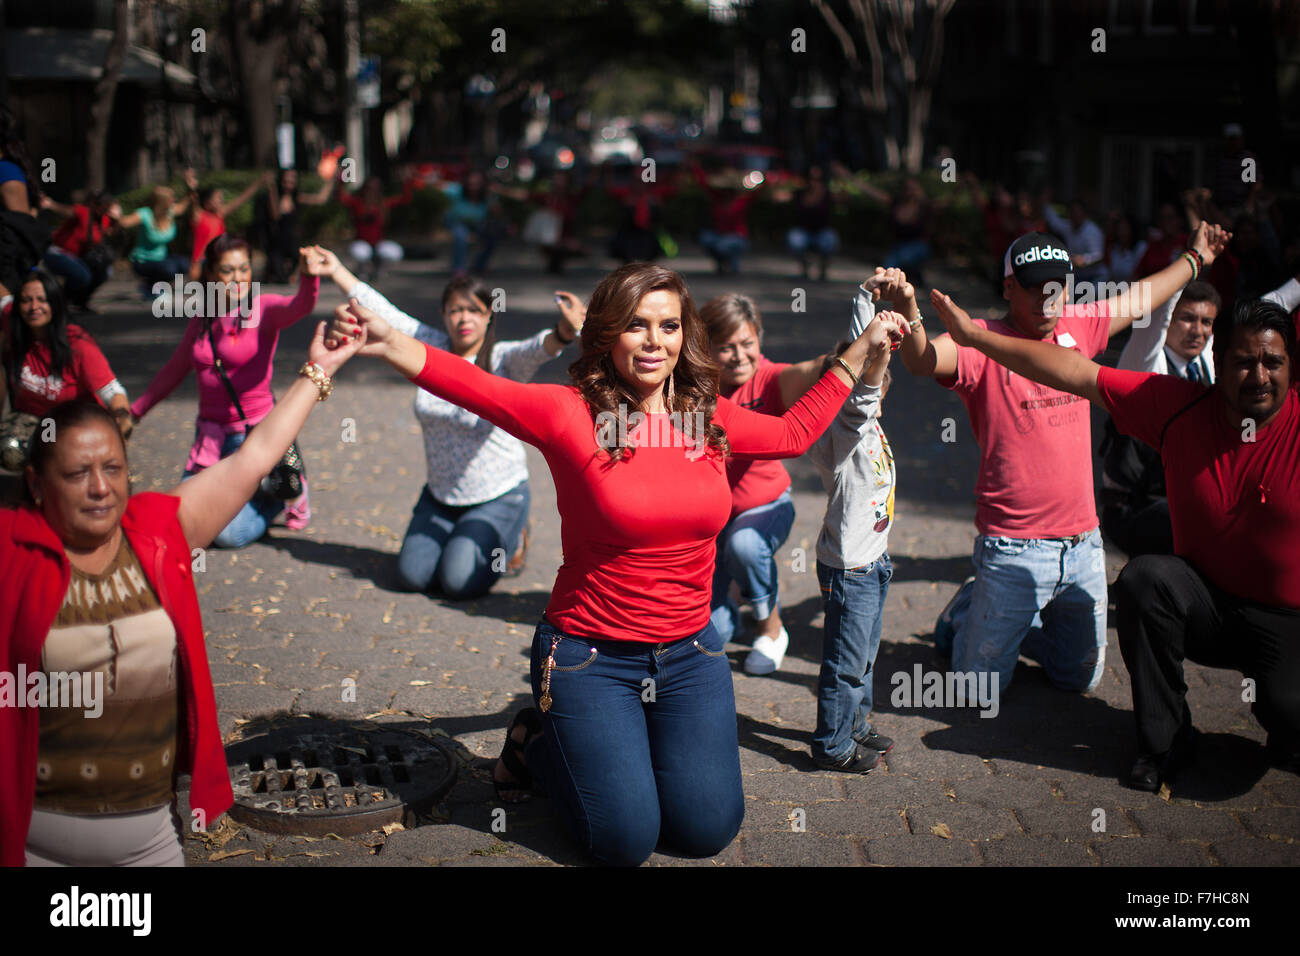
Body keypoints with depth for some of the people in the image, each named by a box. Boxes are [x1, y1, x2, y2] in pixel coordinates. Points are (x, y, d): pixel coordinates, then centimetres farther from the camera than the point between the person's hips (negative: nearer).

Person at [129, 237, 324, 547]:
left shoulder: (263, 309, -7)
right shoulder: (201, 320, 8)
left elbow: (299, 307, -30)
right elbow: (173, 371, 21)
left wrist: (309, 277, -52)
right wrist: (133, 411, 24)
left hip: (255, 431, -6)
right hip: (209, 433, 6)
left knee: (228, 532, -13)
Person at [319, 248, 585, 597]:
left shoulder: (503, 360, -14)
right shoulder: (432, 348, 0)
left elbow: (537, 350, -35)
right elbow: (383, 313, 5)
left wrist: (565, 331, -58)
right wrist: (336, 271, 7)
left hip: (498, 498, -5)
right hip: (439, 497, 5)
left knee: (460, 583, -18)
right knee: (413, 576, -7)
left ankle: (512, 538, 13)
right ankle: (461, 540, 25)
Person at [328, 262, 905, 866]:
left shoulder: (708, 416, 1)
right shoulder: (575, 414, -14)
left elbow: (793, 433, 18)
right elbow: (476, 387, -27)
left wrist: (860, 353, 19)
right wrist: (387, 342, -43)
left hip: (690, 652, 5)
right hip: (591, 656, -4)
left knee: (708, 831, 3)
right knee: (626, 840, -4)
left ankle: (635, 744, 32)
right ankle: (536, 743, 24)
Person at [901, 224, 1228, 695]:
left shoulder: (1076, 328, 6)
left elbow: (1138, 300, 23)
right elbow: (923, 360, -31)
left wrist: (1195, 259, 38)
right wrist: (909, 316, -53)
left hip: (1082, 545, 6)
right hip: (1013, 548, -5)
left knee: (1080, 675, 18)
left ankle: (1020, 626, 44)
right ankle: (968, 611, 34)